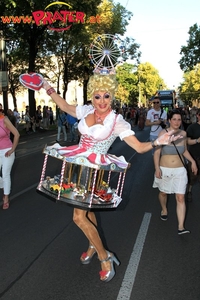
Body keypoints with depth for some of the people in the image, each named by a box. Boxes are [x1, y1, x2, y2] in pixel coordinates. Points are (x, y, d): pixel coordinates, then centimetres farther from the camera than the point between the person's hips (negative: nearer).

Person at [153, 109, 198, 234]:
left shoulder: (183, 134, 0)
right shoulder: (163, 133, -11)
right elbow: (157, 152, -11)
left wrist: (192, 161, 1)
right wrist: (157, 168, -20)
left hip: (180, 170, 2)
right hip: (164, 169, -2)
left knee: (181, 198, -4)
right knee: (163, 192, 20)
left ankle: (181, 227, 1)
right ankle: (164, 210, 50)